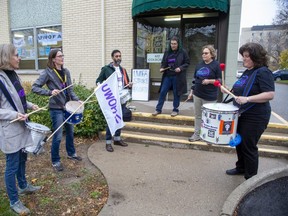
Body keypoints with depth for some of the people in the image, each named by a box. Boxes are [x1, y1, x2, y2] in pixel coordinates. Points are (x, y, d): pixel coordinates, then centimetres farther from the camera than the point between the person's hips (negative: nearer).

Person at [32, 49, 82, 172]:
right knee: (58, 136, 0)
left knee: (70, 131, 18)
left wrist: (77, 100, -1)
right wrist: (50, 92, -26)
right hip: (56, 108, -6)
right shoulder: (47, 72, -10)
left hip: (68, 106, 6)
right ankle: (55, 161, 19)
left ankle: (71, 153, 38)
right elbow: (34, 87, -12)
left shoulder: (66, 72, 7)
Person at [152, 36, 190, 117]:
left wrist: (180, 68, -16)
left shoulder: (183, 52, -3)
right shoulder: (167, 52, 8)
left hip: (177, 77, -3)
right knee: (162, 92, 3)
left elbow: (187, 63, 0)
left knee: (176, 93, 5)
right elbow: (163, 62, 16)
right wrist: (162, 68, -5)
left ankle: (175, 110, 21)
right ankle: (158, 109, 13)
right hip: (167, 76, 4)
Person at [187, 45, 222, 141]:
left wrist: (209, 81, -22)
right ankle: (197, 134, 21)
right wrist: (191, 91, 12)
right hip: (197, 94, 5)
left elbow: (220, 80, -7)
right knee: (198, 115, 11)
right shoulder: (199, 65, 10)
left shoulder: (216, 65, -5)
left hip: (210, 96, -5)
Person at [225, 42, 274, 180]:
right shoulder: (247, 72, 12)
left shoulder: (263, 72, -15)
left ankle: (251, 178, 17)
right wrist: (229, 91, 8)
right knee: (239, 143, 19)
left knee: (248, 147, 0)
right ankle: (241, 168, 39)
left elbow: (270, 94, -24)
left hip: (255, 118, -9)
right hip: (241, 115, 9)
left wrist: (247, 99, -31)